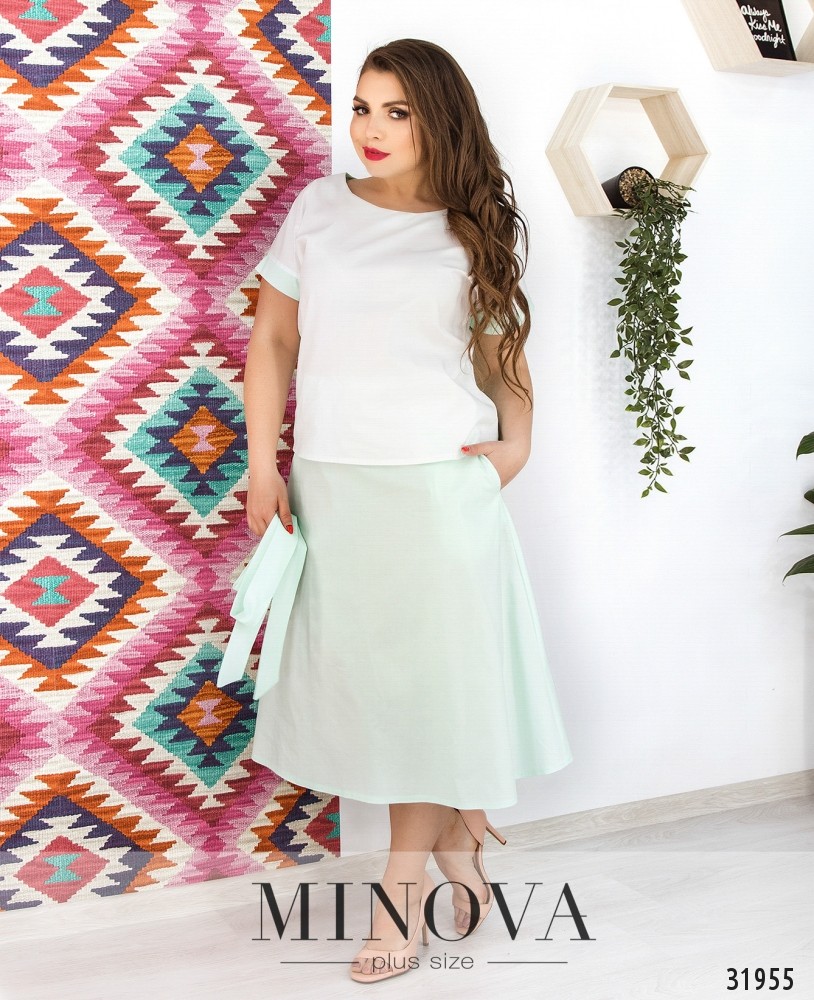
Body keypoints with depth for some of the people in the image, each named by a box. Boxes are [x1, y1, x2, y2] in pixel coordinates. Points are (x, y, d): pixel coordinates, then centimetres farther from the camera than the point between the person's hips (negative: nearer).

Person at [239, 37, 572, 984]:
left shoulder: (478, 232, 4)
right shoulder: (319, 208, 7)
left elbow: (503, 353, 11)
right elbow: (273, 340, 8)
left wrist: (516, 444, -6)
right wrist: (263, 463, 2)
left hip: (443, 487, -2)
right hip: (331, 487, 2)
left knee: (430, 673, 3)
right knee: (357, 668, 9)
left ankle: (406, 883, 17)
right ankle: (457, 839, 31)